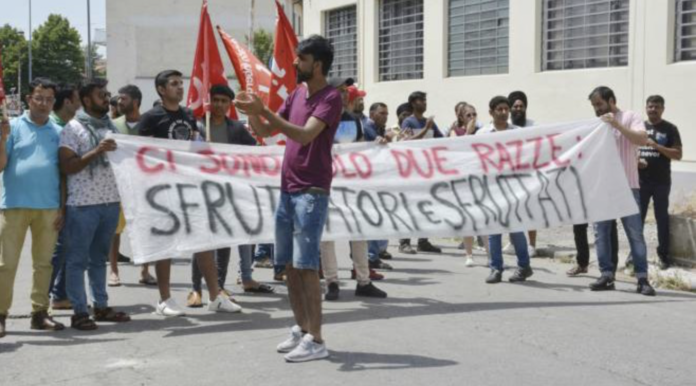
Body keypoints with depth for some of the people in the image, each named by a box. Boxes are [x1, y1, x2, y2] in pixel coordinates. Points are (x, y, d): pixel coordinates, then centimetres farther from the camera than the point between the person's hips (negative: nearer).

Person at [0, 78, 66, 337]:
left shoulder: (59, 132, 9)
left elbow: (64, 172, 10)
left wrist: (63, 208, 6)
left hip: (49, 207, 3)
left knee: (44, 262, 9)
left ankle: (39, 313, 17)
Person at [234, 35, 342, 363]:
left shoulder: (330, 98, -11)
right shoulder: (296, 93, 14)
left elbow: (305, 135, -25)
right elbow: (264, 132, 14)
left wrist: (264, 110, -27)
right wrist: (252, 112, -6)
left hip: (312, 192, -8)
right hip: (287, 189, 8)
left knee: (306, 265, -9)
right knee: (289, 264, 11)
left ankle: (316, 340, -3)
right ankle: (301, 329, 23)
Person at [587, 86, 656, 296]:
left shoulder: (630, 117, 1)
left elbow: (643, 139, -15)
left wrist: (617, 125, -21)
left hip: (627, 186, -5)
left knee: (635, 233, -4)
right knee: (601, 232, 3)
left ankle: (642, 278, -2)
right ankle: (607, 275, 8)